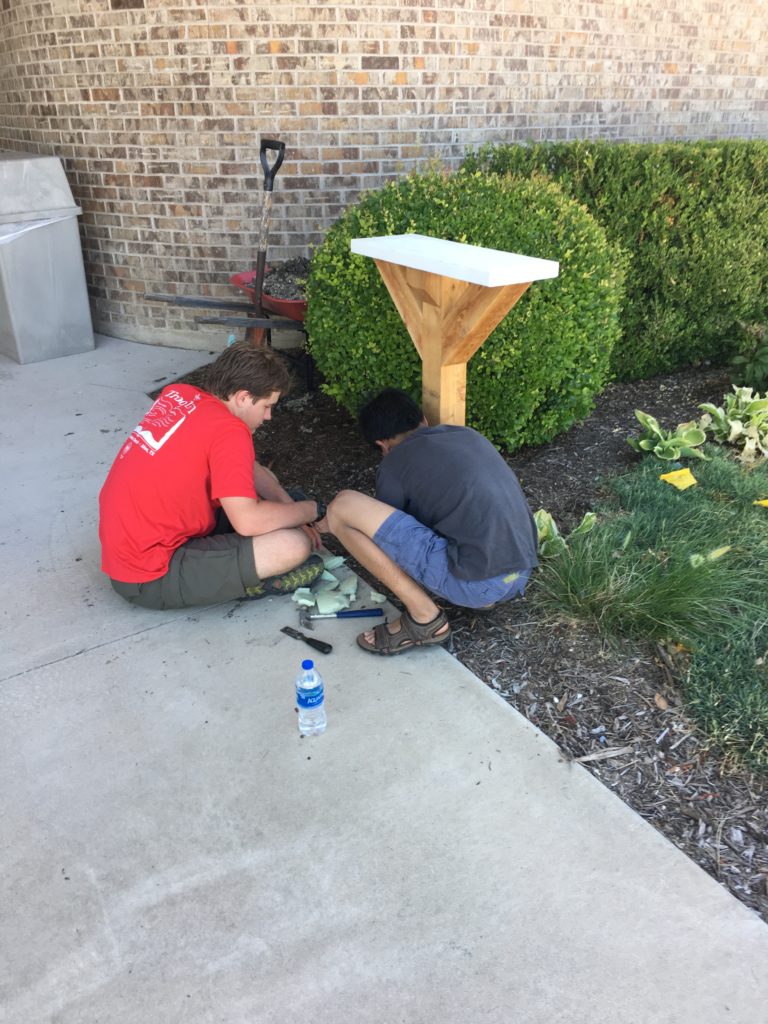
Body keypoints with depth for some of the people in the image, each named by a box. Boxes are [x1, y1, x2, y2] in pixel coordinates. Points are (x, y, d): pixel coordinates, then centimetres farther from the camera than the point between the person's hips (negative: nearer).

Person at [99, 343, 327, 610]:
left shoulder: (179, 395, 4)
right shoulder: (227, 431, -21)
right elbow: (248, 522, -26)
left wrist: (294, 513, 5)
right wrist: (312, 510, -9)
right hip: (149, 579, -9)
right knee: (296, 545, -18)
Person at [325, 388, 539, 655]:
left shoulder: (395, 463, 1)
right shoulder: (468, 434, 19)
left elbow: (389, 526, 16)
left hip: (477, 582, -8)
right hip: (521, 576, 8)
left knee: (342, 507, -7)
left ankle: (425, 617, -1)